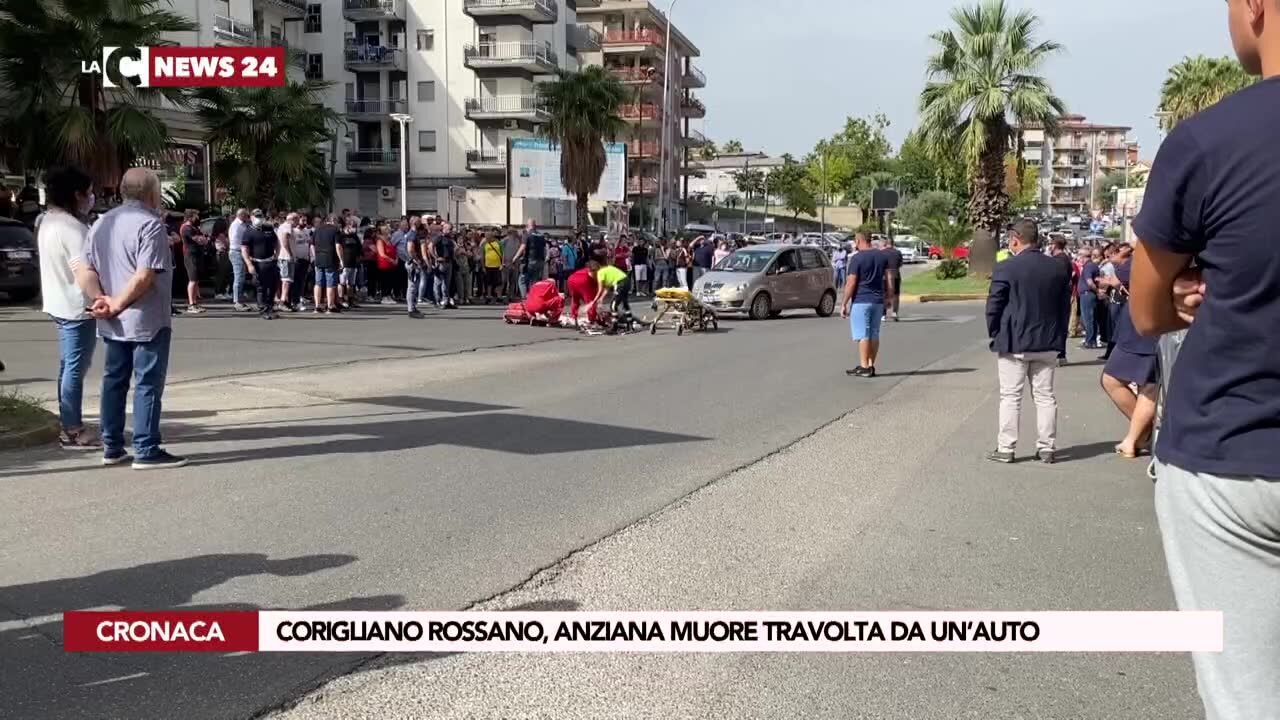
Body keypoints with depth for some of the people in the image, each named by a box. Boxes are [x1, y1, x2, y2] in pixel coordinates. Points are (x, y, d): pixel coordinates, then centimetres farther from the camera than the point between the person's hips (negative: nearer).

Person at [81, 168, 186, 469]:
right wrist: (116, 306, -14)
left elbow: (90, 270, 10)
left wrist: (102, 300, -2)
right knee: (148, 384, -3)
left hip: (114, 323, 8)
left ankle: (112, 447, 18)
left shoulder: (101, 223, 13)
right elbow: (144, 277, -21)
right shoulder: (150, 224, -13)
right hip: (147, 320, -8)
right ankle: (146, 451, -1)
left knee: (114, 381, 13)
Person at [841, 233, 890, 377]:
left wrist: (844, 304, -9)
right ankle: (871, 366, 13)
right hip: (878, 301, 6)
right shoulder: (882, 257, 9)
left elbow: (851, 283, -13)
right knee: (874, 334, 10)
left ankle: (864, 367, -6)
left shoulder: (857, 258, -11)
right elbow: (887, 281, 10)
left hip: (861, 301, -6)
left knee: (862, 335, -5)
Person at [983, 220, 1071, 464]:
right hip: (1047, 343, 4)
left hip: (1013, 343, -4)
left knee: (1010, 397, 3)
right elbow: (1064, 304, 9)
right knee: (1045, 396, 10)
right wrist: (1055, 334, 17)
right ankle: (1047, 448, 14)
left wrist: (994, 334, 4)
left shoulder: (1006, 268, -13)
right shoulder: (1059, 268, 3)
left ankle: (1005, 449, 6)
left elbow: (994, 305, -10)